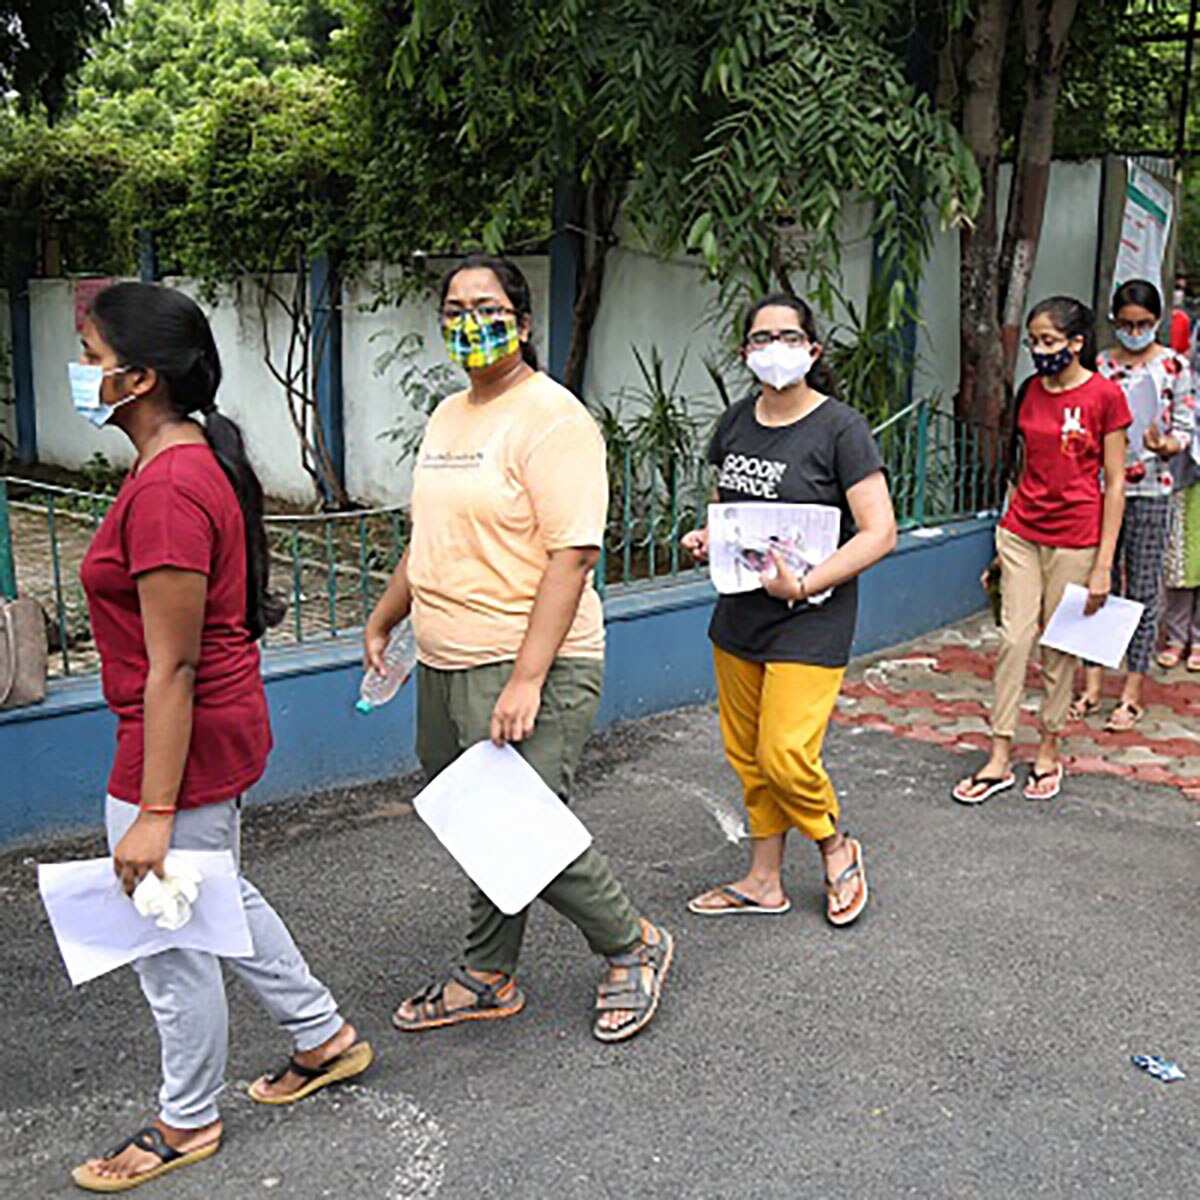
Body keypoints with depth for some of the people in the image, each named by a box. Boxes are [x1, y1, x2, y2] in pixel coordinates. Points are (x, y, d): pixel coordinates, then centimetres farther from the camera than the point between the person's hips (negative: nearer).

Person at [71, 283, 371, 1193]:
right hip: (225, 723, 10)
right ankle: (325, 1039, 42)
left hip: (184, 741, -10)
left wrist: (154, 812, -21)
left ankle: (187, 1124, 32)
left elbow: (172, 665, -25)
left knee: (168, 939, 9)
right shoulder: (200, 459, 6)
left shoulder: (167, 490, -25)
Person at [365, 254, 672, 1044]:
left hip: (529, 668, -8)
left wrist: (526, 679, -25)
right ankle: (488, 978, 34)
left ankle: (633, 949, 19)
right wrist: (383, 621, 26)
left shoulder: (550, 417, -13)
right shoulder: (449, 416, 15)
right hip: (445, 667, 8)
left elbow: (573, 552, -20)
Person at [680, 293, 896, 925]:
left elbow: (879, 532, -14)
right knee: (746, 753, 12)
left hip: (810, 620, -6)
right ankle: (764, 882, 28)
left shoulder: (839, 427, -11)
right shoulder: (737, 421, 7)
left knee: (786, 757, -11)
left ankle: (837, 847, 20)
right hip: (739, 612, 6)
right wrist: (708, 536, 1)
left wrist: (805, 584, -23)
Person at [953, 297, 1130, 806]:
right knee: (1014, 640, 2)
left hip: (1074, 540, -4)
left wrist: (1104, 564, -10)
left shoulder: (1105, 395, -8)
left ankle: (1048, 753, 22)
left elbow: (1114, 483, -7)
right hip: (1021, 533, 4)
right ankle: (999, 759, 8)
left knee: (1059, 648, 6)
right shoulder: (1030, 391, 7)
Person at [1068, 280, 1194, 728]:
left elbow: (1185, 427, 0)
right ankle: (1092, 686, 15)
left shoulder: (1174, 366, 1)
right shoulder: (1101, 365, 8)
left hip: (1149, 491, -3)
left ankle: (1132, 695, 9)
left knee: (1143, 591, 1)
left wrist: (1164, 445, -20)